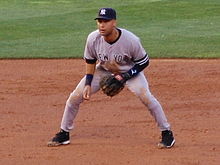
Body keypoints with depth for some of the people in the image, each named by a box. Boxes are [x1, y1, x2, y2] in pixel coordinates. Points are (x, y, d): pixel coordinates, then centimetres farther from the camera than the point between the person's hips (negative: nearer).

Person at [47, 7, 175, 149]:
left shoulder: (131, 40, -34)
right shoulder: (93, 39, -26)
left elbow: (144, 62, -17)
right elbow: (90, 61, -5)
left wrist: (125, 76, -25)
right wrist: (88, 84, -12)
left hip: (129, 71, -3)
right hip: (103, 70, 3)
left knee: (146, 97, -24)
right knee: (75, 97, -6)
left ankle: (167, 133, -6)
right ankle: (64, 134, 13)